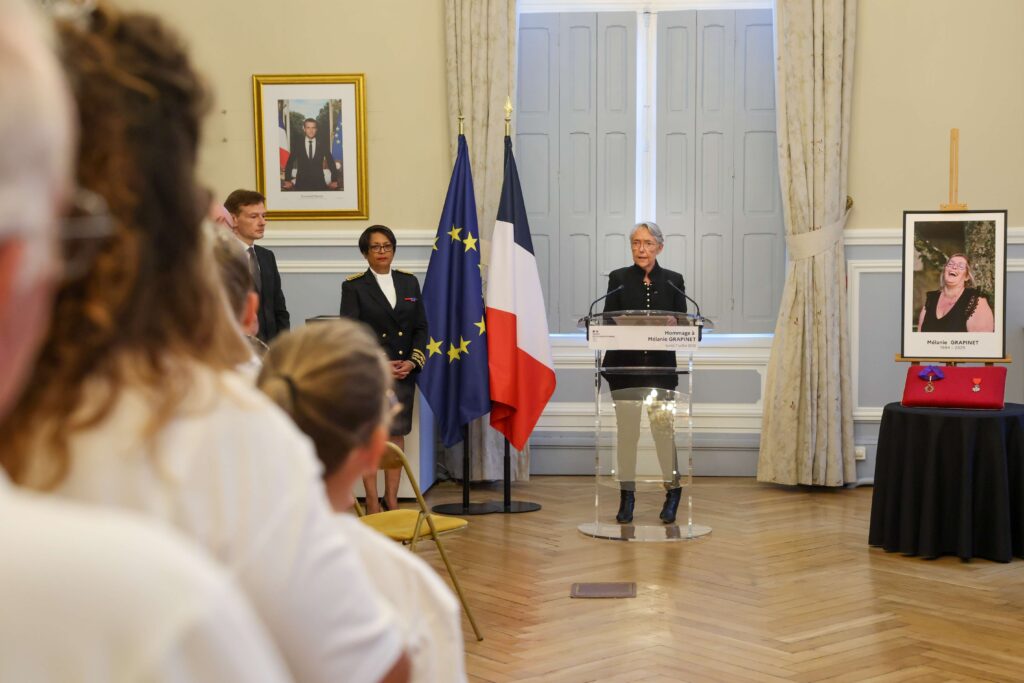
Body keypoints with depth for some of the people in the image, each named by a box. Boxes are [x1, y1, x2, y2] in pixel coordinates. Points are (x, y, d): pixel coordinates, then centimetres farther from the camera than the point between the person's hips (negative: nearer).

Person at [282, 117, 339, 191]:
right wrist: (287, 180, 2)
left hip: (319, 183, 0)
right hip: (301, 184, 0)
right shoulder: (297, 144, 4)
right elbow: (290, 163, 7)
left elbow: (331, 163, 8)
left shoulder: (323, 144, 4)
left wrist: (334, 181, 4)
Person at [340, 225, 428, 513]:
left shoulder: (409, 282, 10)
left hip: (404, 372, 4)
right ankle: (372, 505, 5)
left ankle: (392, 500, 15)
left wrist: (412, 361, -6)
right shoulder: (353, 286, -2)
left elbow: (421, 327, 9)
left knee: (397, 434, 7)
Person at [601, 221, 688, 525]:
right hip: (624, 365, 0)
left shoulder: (673, 281, 7)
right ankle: (627, 497, 11)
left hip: (660, 366, 0)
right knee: (626, 431, 2)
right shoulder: (618, 279, 5)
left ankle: (673, 491, 14)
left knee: (663, 428, -3)